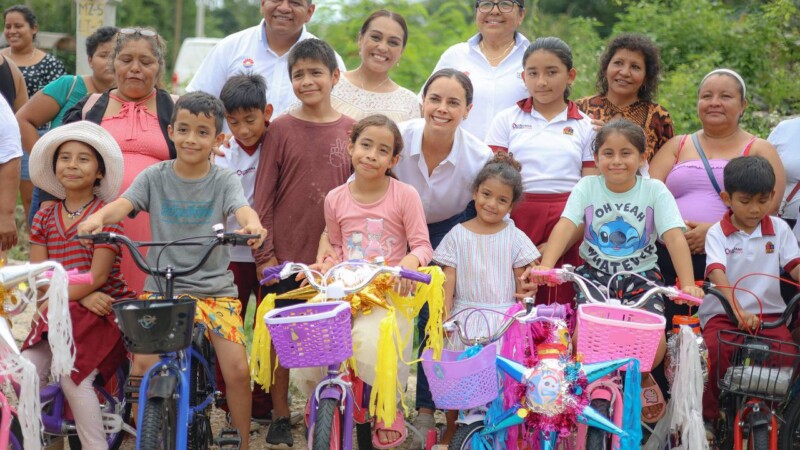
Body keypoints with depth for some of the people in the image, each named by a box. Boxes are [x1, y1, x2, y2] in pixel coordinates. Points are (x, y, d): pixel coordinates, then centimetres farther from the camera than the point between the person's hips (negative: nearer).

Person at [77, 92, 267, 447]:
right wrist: (99, 217, -37)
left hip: (215, 291, -1)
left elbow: (242, 209, -19)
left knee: (237, 370, -13)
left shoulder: (224, 181, 0)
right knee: (143, 366, -14)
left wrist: (253, 224, -44)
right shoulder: (155, 176, 3)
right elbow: (124, 203, -13)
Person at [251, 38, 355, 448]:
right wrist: (263, 253, -5)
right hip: (286, 255, -1)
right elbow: (263, 195, -1)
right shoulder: (280, 129, -2)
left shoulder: (351, 130, 4)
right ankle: (279, 417, 20)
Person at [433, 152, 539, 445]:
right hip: (465, 318, 1)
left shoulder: (515, 237, 2)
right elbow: (448, 281, 1)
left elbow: (522, 284, 5)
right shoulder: (458, 235, 2)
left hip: (504, 319, 0)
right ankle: (451, 430, 24)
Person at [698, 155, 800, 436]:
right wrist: (738, 309, -35)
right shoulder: (717, 233, -4)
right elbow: (717, 273, -19)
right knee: (715, 353, -28)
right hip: (723, 312, -2)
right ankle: (708, 417, -7)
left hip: (768, 311, 2)